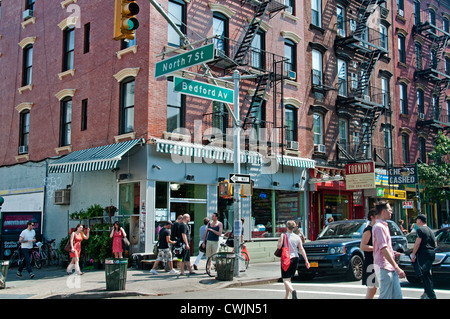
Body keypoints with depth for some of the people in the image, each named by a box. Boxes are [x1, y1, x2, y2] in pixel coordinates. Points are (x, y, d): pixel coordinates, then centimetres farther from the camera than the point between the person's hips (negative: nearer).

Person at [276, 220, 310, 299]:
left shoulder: (283, 236, -8)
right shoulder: (297, 237, 3)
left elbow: (279, 246, -12)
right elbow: (301, 249, 3)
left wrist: (278, 243, 10)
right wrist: (306, 260, 6)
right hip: (295, 259, 5)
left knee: (285, 279, -3)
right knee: (288, 278, 19)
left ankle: (292, 291, -31)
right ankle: (286, 296, 24)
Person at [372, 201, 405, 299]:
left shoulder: (384, 226, 18)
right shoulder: (379, 226, -14)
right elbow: (383, 249, -21)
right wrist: (397, 267, -23)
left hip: (391, 269, 10)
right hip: (384, 268, -10)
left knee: (397, 296, 8)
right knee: (386, 296, -7)